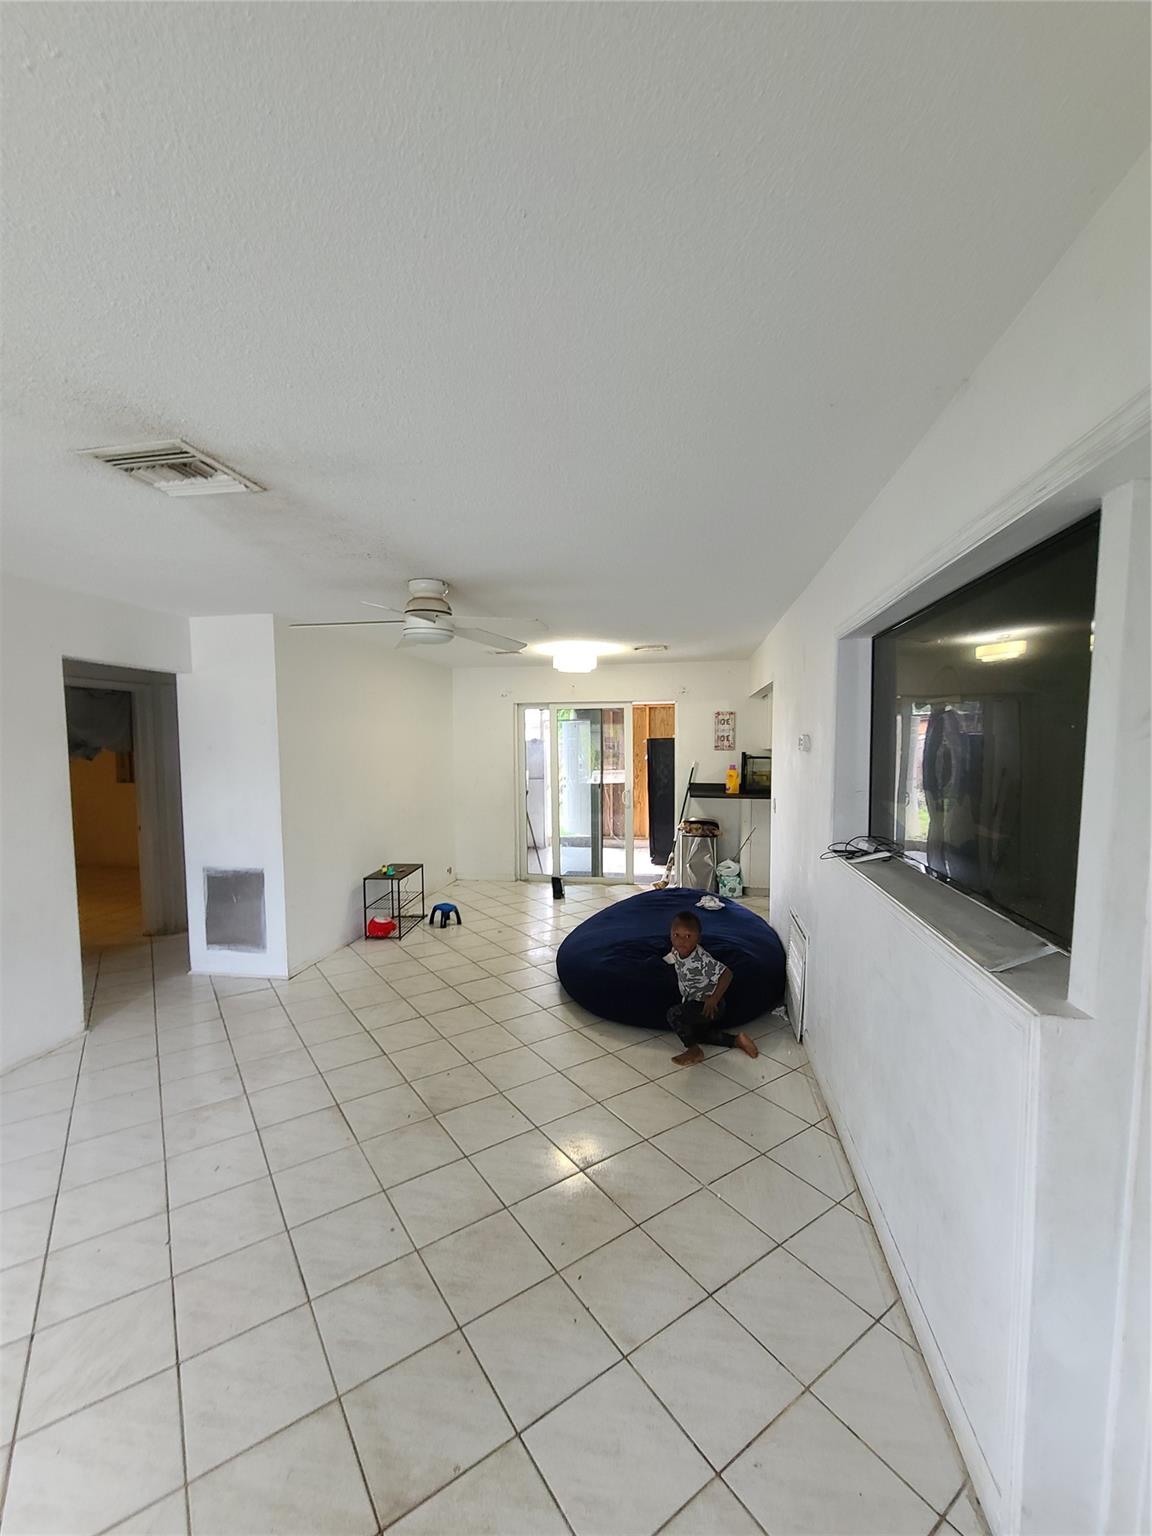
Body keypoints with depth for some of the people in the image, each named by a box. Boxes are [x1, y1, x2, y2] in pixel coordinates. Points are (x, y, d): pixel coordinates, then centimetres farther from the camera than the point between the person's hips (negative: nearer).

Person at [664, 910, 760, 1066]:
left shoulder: (701, 960, -33)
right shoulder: (677, 951, -9)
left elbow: (726, 974, -34)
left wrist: (714, 999, -30)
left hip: (708, 1006, -9)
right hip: (694, 1002, 9)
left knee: (673, 1014, -24)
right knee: (697, 1034, 26)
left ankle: (694, 1051, -4)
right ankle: (736, 1040, 27)